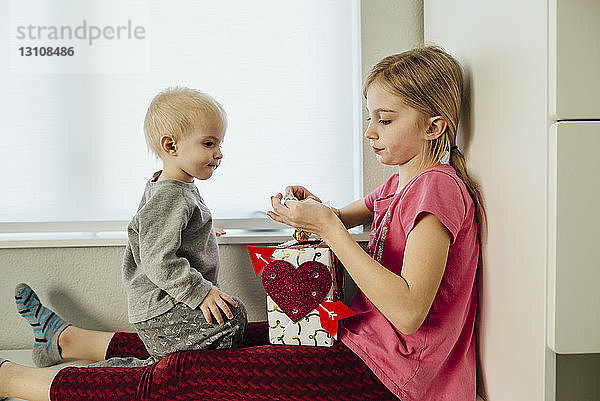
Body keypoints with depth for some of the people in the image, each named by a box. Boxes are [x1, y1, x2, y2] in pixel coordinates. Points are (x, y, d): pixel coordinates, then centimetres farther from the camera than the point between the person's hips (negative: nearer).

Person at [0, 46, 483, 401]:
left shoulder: (438, 188, -17)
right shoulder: (399, 185, 12)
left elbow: (407, 312, -27)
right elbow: (346, 217, 28)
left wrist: (327, 226, -26)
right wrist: (311, 209, 4)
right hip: (357, 339, 9)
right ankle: (68, 339, 32)